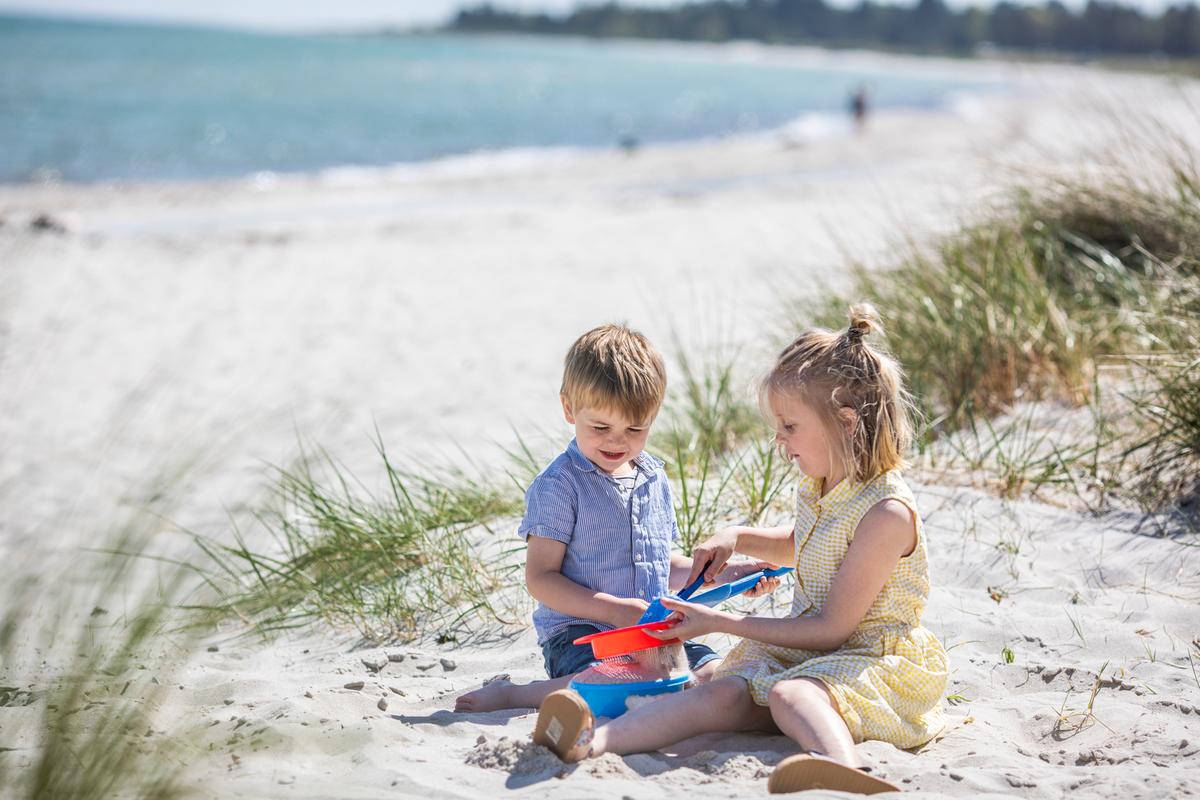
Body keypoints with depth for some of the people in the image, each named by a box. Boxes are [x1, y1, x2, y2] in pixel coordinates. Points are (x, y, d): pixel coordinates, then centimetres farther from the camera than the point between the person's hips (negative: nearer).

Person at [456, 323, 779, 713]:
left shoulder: (655, 479, 15)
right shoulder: (558, 484, -7)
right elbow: (540, 578, -10)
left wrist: (721, 574, 15)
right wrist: (613, 609, -18)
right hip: (579, 632, -7)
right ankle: (510, 695, -14)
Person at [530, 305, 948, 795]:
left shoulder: (887, 512, -19)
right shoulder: (816, 489, 11)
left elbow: (832, 627, -18)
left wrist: (722, 623, -14)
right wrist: (737, 539, 16)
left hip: (875, 659, -7)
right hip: (809, 648, 7)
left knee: (790, 692, -37)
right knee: (727, 691, -20)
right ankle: (594, 741, -44)